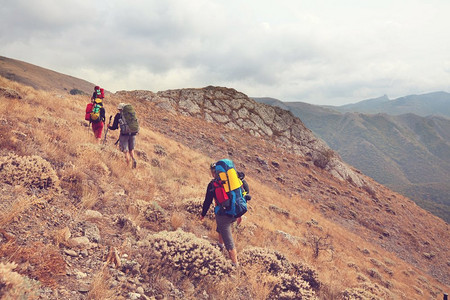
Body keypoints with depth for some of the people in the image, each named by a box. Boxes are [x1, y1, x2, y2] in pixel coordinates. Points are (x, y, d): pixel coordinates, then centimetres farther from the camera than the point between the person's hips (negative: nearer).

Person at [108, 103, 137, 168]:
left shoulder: (118, 115, 3)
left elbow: (114, 127, 4)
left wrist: (109, 126, 24)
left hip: (124, 134, -3)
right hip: (133, 134, 3)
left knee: (126, 151, 7)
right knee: (131, 149, 18)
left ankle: (128, 165, -3)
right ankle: (133, 159, -8)